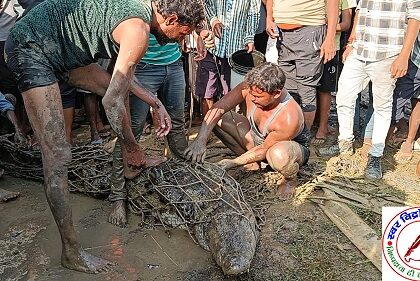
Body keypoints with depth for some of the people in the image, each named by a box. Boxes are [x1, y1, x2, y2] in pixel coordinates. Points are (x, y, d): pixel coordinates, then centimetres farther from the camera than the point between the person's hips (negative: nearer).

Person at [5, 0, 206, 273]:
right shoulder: (138, 30, -22)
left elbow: (123, 76, 16)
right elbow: (112, 102, -20)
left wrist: (155, 103, 11)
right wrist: (133, 147, -7)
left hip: (59, 48, 11)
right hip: (31, 49, -11)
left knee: (120, 87, 18)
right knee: (58, 156, -14)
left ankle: (125, 176, 32)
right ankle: (71, 252, -4)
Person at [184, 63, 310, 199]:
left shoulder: (289, 118, -38)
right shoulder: (250, 88, -25)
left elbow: (264, 150, -26)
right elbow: (216, 109, -24)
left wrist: (233, 163, -23)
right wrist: (200, 140, -35)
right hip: (257, 137, 6)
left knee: (278, 154, -45)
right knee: (219, 118, -12)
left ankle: (290, 180, -5)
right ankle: (253, 161, 5)